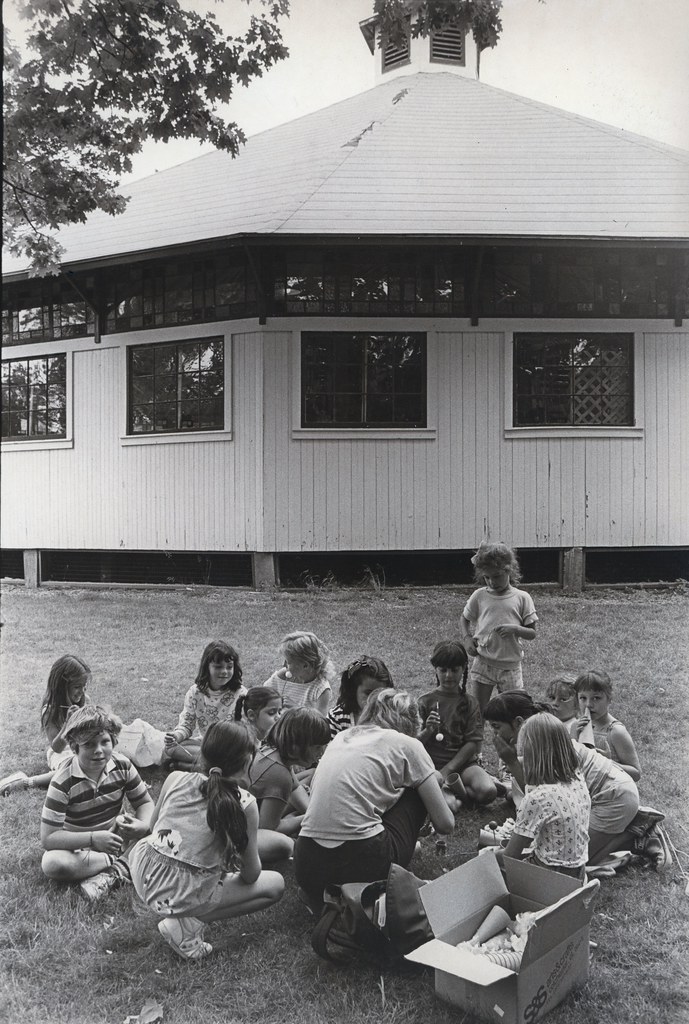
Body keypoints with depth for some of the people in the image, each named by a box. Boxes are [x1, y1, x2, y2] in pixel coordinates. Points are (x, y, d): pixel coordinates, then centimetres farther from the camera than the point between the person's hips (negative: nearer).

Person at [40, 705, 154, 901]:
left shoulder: (122, 765, -14)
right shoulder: (63, 782, -23)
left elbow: (145, 803, -3)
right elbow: (48, 838, -24)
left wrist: (143, 825, -28)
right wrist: (93, 839, -37)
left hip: (116, 836, 3)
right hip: (78, 845, -2)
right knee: (51, 863, -34)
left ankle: (111, 873, -22)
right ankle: (119, 862, -21)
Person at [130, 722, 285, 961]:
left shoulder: (175, 779, 0)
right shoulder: (244, 804, -11)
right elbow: (251, 875, -4)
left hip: (144, 877, 6)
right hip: (185, 896, -5)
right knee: (276, 884, 11)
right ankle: (188, 925, -2)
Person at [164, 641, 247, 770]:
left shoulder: (240, 694, -7)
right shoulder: (195, 692, 1)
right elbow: (186, 724, 5)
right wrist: (177, 735, -17)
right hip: (198, 743, 2)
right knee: (170, 748, -25)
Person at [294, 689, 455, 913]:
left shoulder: (340, 737, 20)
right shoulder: (407, 745, 5)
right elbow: (445, 824, 8)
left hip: (307, 869, 6)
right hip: (360, 864, -5)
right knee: (416, 792, 18)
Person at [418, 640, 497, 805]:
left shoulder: (469, 703, 4)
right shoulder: (425, 701, 2)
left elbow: (473, 743, -3)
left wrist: (447, 770, -13)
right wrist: (427, 732, -22)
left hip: (463, 762, 1)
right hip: (432, 764, -1)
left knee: (488, 792, -27)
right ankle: (456, 790, -10)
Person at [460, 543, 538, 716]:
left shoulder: (522, 598, -3)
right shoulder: (479, 596, 0)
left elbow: (532, 633, 0)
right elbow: (465, 618, 15)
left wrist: (515, 629, -19)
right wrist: (467, 639, -3)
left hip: (511, 666, 0)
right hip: (483, 663, 1)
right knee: (477, 713, 2)